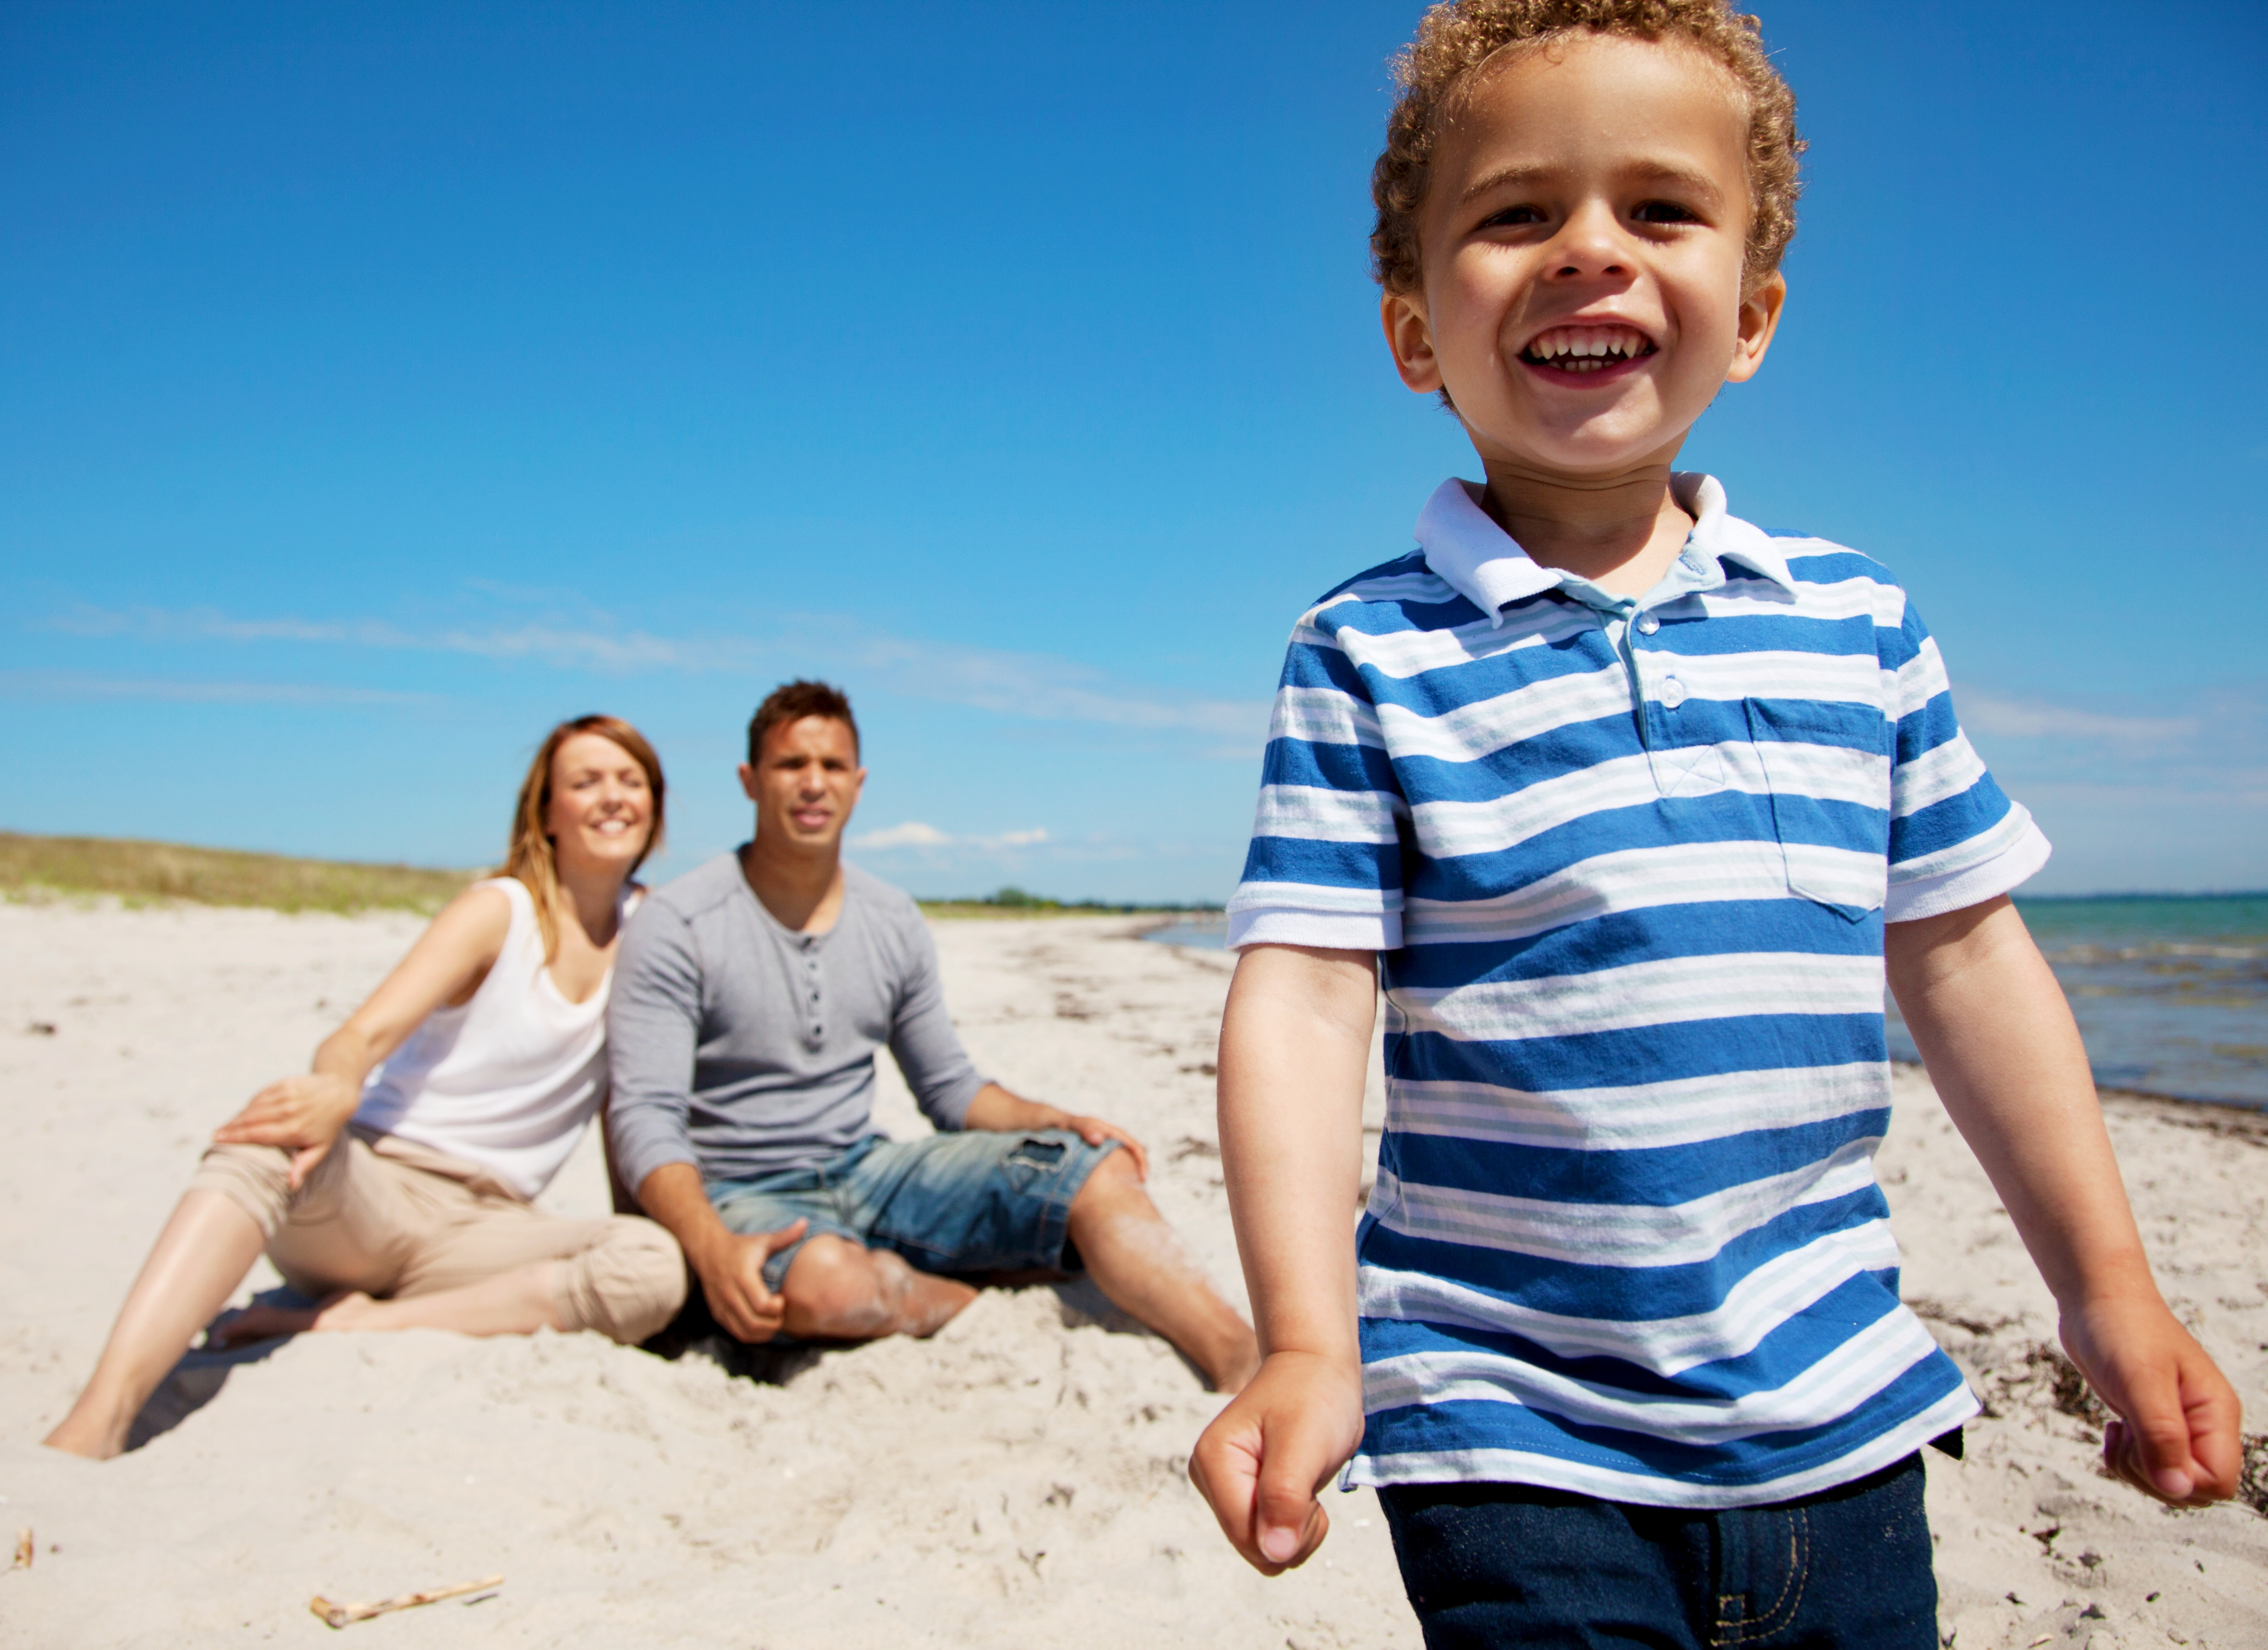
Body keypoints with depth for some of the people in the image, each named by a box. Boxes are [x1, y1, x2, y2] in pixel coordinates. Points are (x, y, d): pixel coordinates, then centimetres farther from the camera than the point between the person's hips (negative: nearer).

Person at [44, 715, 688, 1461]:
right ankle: (102, 1412, -44)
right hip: (367, 1188, -3)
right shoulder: (498, 911, -4)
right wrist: (337, 1091, -41)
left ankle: (355, 1324, -25)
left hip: (474, 1228, 3)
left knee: (657, 1267, -27)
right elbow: (363, 1035, -18)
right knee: (272, 1134, -36)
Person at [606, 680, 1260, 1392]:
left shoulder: (895, 923, 8)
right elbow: (645, 1118, -16)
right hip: (741, 1197, -5)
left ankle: (1246, 1371, -23)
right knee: (827, 1279, -41)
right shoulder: (675, 926, -8)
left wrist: (1056, 1121, -6)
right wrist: (711, 1246, -35)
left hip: (869, 1172, 5)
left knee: (1096, 1170, -15)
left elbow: (950, 1089, 14)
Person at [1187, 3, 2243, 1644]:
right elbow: (1303, 1000, -13)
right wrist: (1309, 1349, -22)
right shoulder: (1368, 656, -8)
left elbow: (1964, 955, 8)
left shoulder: (1855, 619, 3)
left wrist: (2107, 1284, 9)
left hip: (1834, 1414, 4)